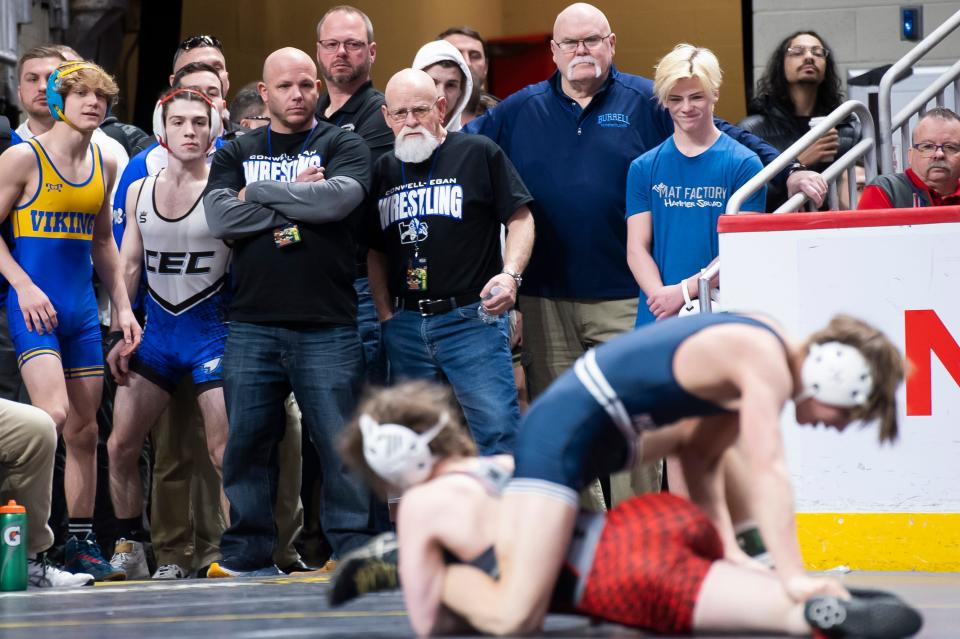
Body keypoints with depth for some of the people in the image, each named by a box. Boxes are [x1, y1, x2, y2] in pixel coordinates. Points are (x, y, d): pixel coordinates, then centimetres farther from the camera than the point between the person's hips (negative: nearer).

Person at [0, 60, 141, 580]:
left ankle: (82, 543, 13)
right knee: (53, 412, -22)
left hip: (82, 308, 6)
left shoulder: (104, 166, 11)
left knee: (84, 430, 7)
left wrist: (122, 305, 16)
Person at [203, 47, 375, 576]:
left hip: (327, 328, -2)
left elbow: (339, 196, -13)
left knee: (339, 443, -4)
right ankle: (247, 553, 13)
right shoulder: (237, 154, 14)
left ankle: (353, 549, 3)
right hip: (251, 325, 2)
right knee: (247, 443, 5)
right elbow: (219, 216, -3)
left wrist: (257, 193, -6)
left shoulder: (342, 146, 8)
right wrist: (296, 200, -7)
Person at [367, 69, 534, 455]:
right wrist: (385, 314, 9)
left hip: (472, 318, -5)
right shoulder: (383, 172, 14)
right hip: (405, 327, 5)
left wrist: (510, 274, -14)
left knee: (497, 430, -12)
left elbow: (520, 219, 1)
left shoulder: (478, 154, 0)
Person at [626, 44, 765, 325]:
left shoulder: (744, 163, 2)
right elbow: (637, 249, 5)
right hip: (656, 318, 2)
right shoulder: (643, 168, 11)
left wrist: (683, 291, -13)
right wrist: (661, 296, -13)